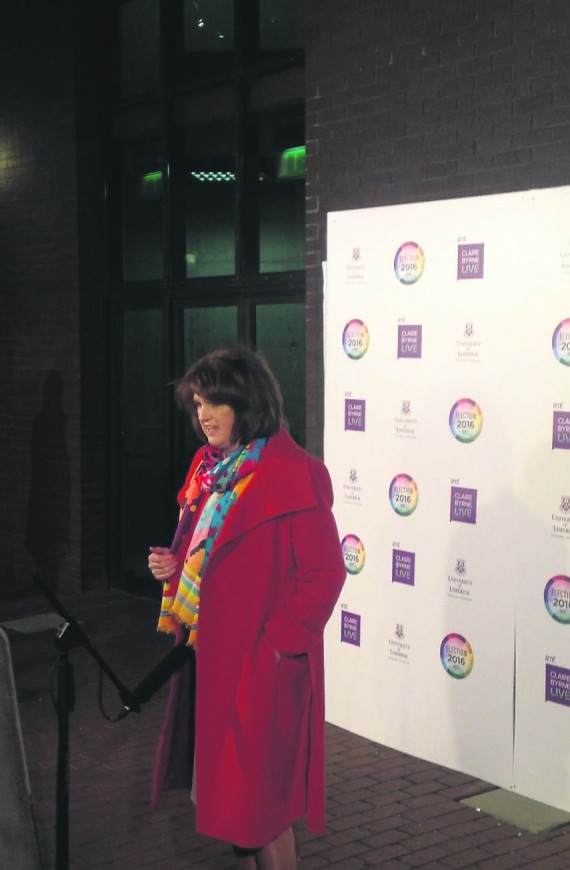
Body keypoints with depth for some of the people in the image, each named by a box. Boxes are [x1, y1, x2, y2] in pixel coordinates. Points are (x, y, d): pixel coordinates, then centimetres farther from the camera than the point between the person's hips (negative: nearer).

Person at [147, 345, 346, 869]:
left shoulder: (291, 474, -17)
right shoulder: (211, 468, 9)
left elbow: (326, 571, -17)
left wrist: (281, 639, -17)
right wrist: (175, 565, 1)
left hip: (259, 659, -8)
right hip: (208, 648, 8)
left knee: (259, 785, 2)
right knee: (227, 779, 18)